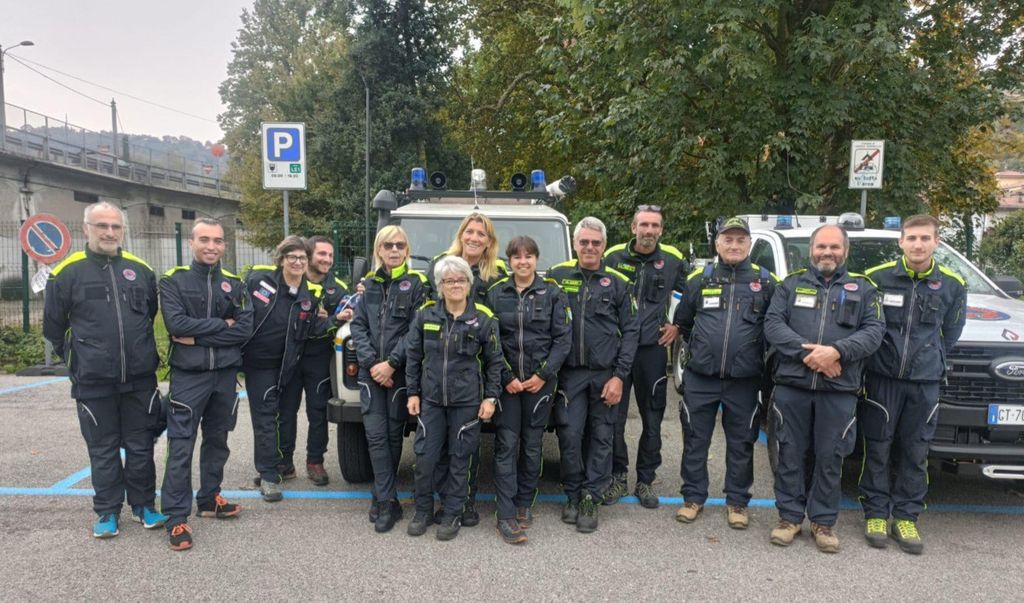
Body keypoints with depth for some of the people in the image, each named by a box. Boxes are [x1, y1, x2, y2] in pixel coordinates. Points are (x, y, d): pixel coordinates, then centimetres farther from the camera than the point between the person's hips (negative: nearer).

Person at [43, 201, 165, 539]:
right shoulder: (68, 272, -3)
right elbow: (53, 327, 6)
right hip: (94, 383, -2)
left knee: (141, 447, 11)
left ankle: (143, 505, 25)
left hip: (140, 380, 2)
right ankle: (108, 512, 23)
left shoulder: (141, 270, 5)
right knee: (103, 450, 9)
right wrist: (78, 359, 7)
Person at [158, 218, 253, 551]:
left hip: (225, 374, 4)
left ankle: (209, 499, 30)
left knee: (217, 440, 15)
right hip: (188, 375, -4)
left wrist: (197, 336, -13)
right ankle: (176, 518, 4)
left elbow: (245, 328, -6)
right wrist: (220, 325, -12)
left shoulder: (233, 284, 7)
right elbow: (176, 324, -17)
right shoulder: (173, 281, -1)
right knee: (181, 447, -3)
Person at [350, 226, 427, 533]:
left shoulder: (416, 283, -2)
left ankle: (382, 498, 22)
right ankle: (388, 501, 7)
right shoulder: (369, 283, 10)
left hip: (401, 372, -3)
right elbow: (358, 325, 4)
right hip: (370, 371, 3)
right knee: (375, 434, -1)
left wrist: (391, 363, -15)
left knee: (394, 434, 7)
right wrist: (371, 363, -9)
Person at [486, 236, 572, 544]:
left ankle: (524, 504, 25)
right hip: (506, 380, 0)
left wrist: (543, 375, -9)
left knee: (532, 445, 8)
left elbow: (563, 338, -2)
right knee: (507, 444, -4)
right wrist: (506, 377, -7)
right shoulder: (495, 293, 3)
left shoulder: (553, 293, 1)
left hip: (540, 380, 0)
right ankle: (506, 516, 0)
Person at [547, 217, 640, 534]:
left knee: (601, 437, 6)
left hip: (606, 374, 0)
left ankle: (591, 498, 19)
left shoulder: (618, 283, 3)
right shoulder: (557, 275, 3)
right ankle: (573, 494, 20)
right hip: (569, 373, 0)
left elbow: (630, 331, 2)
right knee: (569, 435, -1)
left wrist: (619, 376, -5)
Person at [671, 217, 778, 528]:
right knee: (695, 439, 8)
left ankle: (737, 501, 23)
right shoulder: (699, 279, 4)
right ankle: (693, 496, 21)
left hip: (744, 380, -1)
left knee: (741, 443, 9)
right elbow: (681, 321, 15)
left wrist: (758, 353, 7)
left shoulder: (766, 281, 1)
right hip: (700, 377, 1)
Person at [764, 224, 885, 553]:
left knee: (830, 457, 6)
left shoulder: (863, 288, 12)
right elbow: (773, 324, -1)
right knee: (791, 454, 6)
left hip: (839, 390, 0)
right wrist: (807, 353, -15)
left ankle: (823, 521, 20)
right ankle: (790, 516, 19)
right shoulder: (791, 284, 11)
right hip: (791, 386, 0)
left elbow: (874, 331, -1)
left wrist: (836, 351, -17)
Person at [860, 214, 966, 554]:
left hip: (925, 382, 2)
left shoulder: (952, 285, 2)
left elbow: (951, 333, 15)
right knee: (877, 449, 4)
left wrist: (932, 359, 13)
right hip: (882, 378, -2)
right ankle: (876, 514, 16)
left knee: (915, 452, 7)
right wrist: (874, 355, 6)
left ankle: (906, 517, 19)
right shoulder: (876, 278, -6)